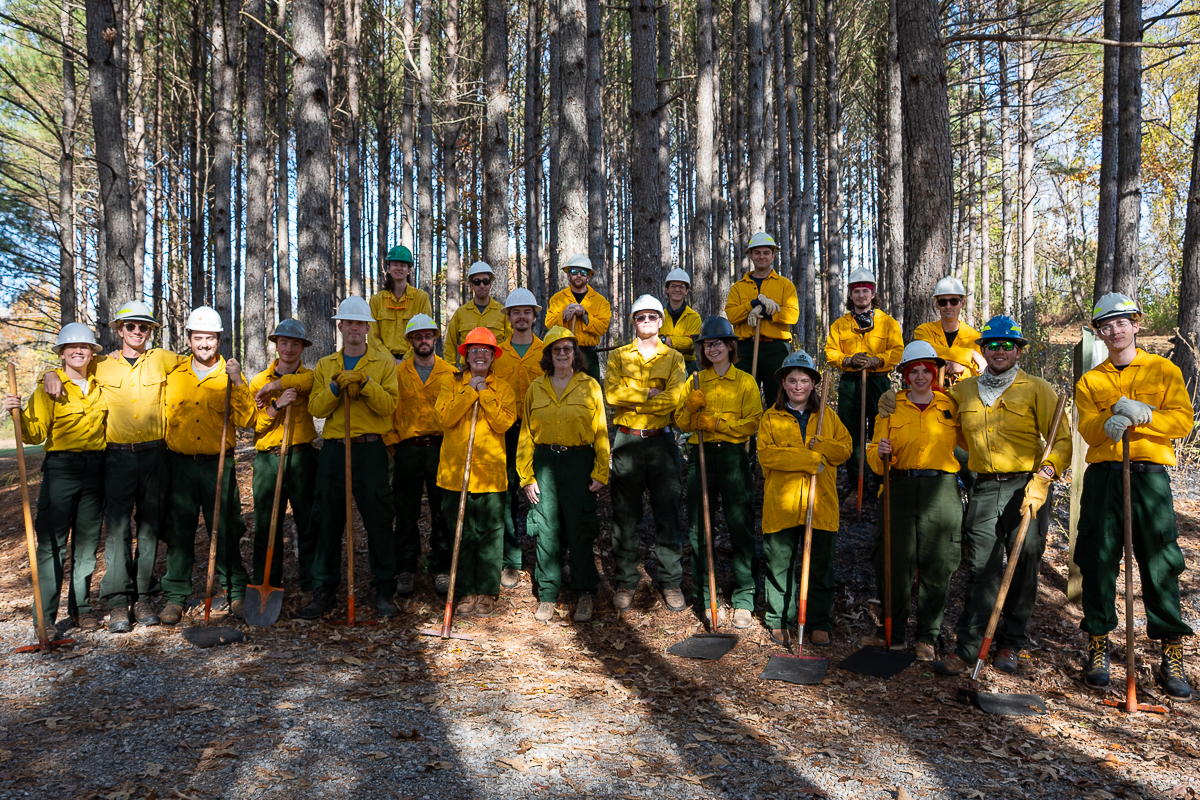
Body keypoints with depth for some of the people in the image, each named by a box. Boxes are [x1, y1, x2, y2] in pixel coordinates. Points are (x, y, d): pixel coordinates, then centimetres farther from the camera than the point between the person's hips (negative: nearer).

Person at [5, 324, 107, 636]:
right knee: (52, 542, -6)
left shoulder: (100, 386, 12)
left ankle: (80, 607, 19)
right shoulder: (49, 387, -1)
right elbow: (35, 434, -5)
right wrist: (19, 413, -21)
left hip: (95, 469, 4)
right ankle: (45, 617, 0)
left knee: (87, 540, 9)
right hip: (60, 468, -4)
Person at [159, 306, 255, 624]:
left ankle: (236, 592, 13)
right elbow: (162, 416, 18)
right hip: (180, 464, 2)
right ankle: (176, 597, 16)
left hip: (218, 464, -2)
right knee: (179, 531, 5)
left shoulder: (231, 375, 5)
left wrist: (238, 384, -14)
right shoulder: (174, 375, 10)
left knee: (225, 531, 1)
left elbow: (247, 420, -6)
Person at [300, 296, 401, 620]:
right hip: (333, 450, 3)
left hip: (370, 450, -2)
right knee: (327, 521, 5)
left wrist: (365, 383, -18)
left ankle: (384, 591, 10)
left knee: (379, 520, -1)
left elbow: (389, 405, -7)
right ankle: (324, 590, 17)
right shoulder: (325, 365, 15)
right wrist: (335, 387, -12)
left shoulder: (384, 364, 7)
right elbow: (316, 408, 4)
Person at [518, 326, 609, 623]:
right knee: (546, 529, 3)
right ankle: (547, 595, 15)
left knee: (579, 529, 0)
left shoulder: (589, 386, 4)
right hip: (544, 462, 2)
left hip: (578, 461, -2)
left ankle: (584, 594, 15)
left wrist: (601, 473, -3)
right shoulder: (536, 388, 9)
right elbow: (527, 433, 9)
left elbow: (600, 432, 3)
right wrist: (527, 475, 3)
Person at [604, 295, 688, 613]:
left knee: (667, 513, 1)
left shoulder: (674, 358, 9)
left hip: (661, 441, 0)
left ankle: (671, 582, 13)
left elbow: (675, 397, -8)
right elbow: (612, 393, -6)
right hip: (626, 442, 1)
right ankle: (625, 582, 16)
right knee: (625, 515, 5)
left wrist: (633, 398, -9)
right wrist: (650, 393, -10)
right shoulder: (619, 356, 11)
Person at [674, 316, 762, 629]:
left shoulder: (745, 382, 7)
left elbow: (752, 424, -3)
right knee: (699, 528, 3)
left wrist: (716, 422, -12)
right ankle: (707, 597, 15)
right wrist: (691, 407, -10)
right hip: (701, 456, 3)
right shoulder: (695, 381, 14)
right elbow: (682, 423, 10)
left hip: (734, 456, -2)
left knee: (741, 527, -3)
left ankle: (744, 600, 8)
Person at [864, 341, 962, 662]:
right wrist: (881, 453, -13)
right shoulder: (892, 407, 11)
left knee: (936, 568, 3)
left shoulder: (950, 405, 11)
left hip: (941, 491, 0)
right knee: (895, 564, 1)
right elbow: (876, 457, 7)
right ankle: (892, 632, 16)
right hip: (901, 489, 0)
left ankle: (928, 637, 17)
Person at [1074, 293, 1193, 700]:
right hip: (1103, 476, 1)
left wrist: (1141, 415, -17)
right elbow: (1088, 429, 0)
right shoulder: (1089, 381, 14)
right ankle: (1098, 646, 13)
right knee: (1099, 562, 2)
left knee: (1161, 564, -2)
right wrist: (1112, 420, -22)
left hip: (1150, 476, -1)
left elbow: (1182, 420, -1)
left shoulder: (1164, 370, 11)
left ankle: (1172, 656, 8)